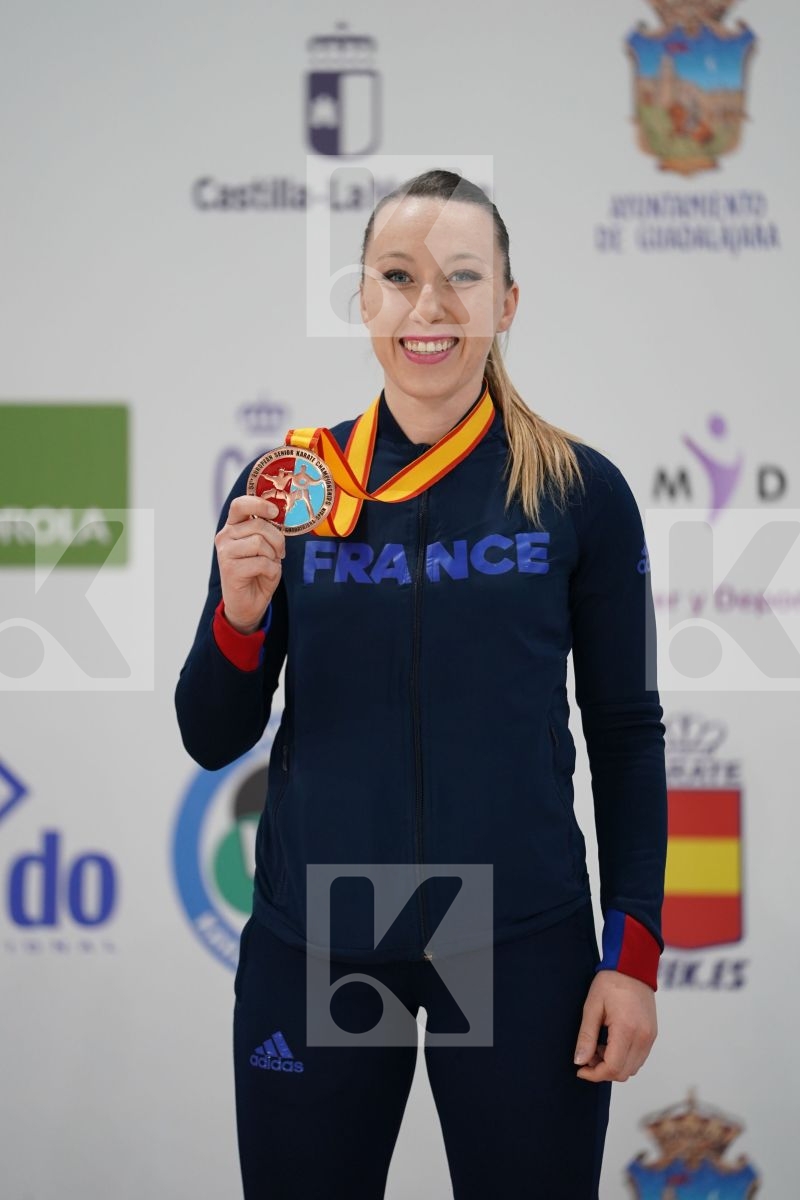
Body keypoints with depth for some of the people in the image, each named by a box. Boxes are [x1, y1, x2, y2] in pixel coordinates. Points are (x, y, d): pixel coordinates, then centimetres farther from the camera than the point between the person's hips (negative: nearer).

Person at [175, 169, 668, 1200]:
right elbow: (212, 740, 5)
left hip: (522, 947, -1)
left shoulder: (580, 490, -2)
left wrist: (634, 949, -3)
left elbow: (628, 733, 3)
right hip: (310, 949, 2)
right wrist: (240, 614, -15)